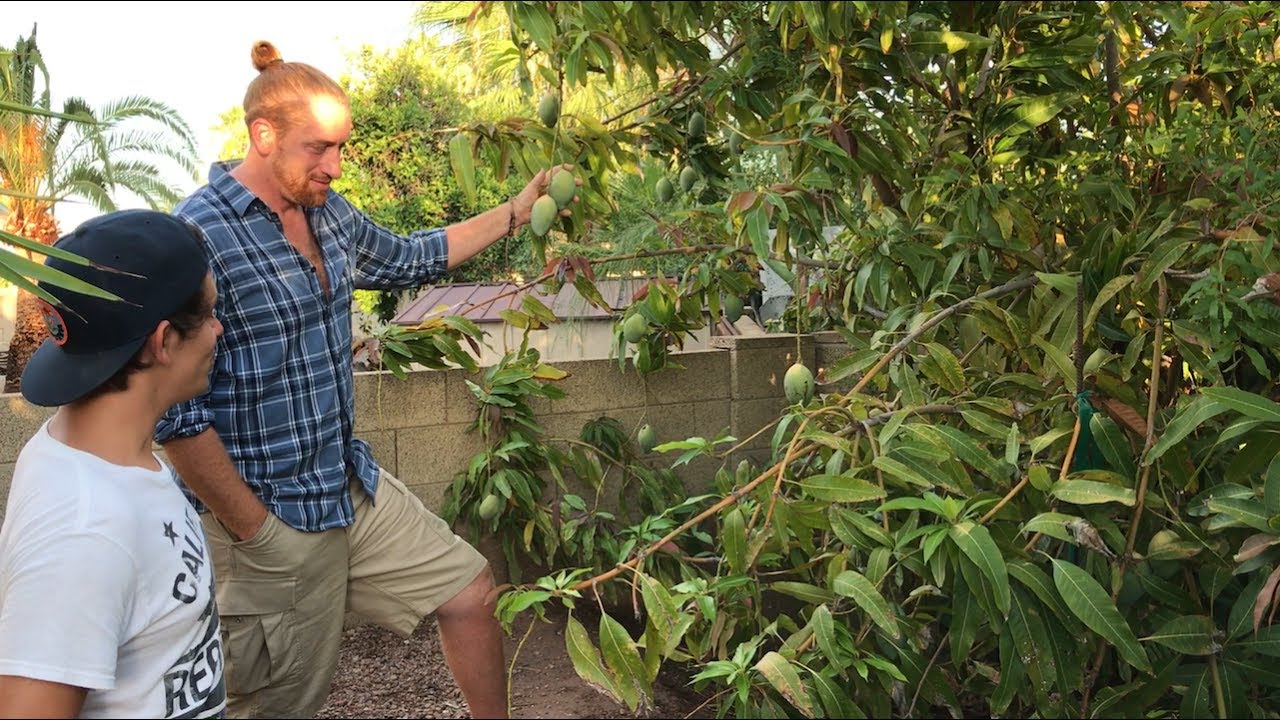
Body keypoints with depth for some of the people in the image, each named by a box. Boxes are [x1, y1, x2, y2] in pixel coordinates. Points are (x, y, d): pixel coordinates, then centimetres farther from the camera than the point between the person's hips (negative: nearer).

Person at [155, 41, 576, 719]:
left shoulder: (327, 211, 4)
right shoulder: (197, 236, -22)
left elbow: (405, 258, 23)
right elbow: (174, 412, -22)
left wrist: (515, 212, 19)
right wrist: (255, 531, -17)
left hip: (355, 486, 8)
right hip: (270, 517, -8)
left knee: (471, 591, 14)